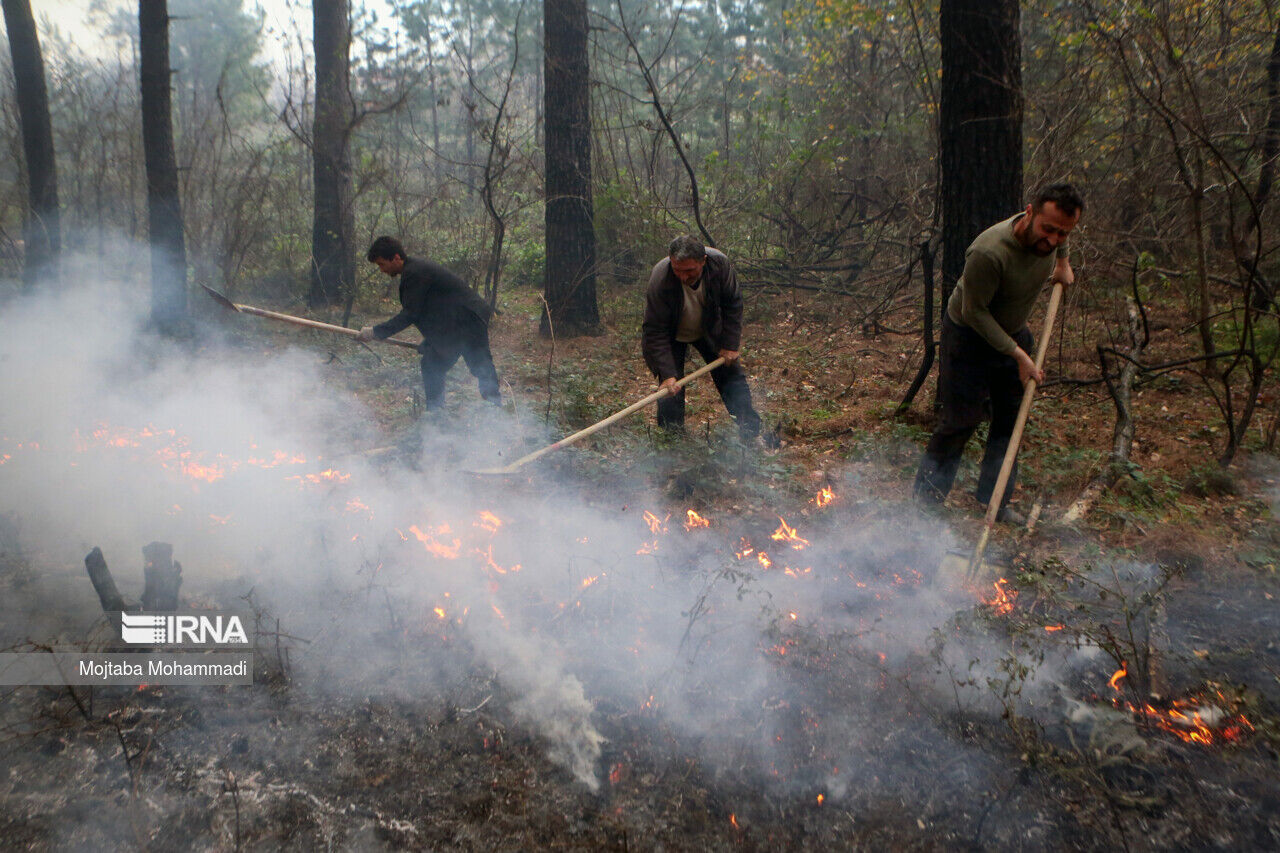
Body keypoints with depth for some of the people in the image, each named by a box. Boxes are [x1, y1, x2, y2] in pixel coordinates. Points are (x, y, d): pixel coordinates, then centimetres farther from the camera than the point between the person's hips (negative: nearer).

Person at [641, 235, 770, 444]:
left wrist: (730, 344, -13)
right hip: (672, 336, -3)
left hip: (709, 330, 3)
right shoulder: (660, 279, -38)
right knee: (671, 388, -11)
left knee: (732, 377, 4)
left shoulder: (720, 264, -29)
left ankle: (752, 432, 16)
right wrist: (667, 373, -38)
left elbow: (732, 304, -11)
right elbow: (655, 332, -33)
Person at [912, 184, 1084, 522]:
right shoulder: (990, 251, -37)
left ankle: (994, 501, 22)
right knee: (960, 420, -3)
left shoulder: (1049, 236, -14)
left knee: (1011, 418, 9)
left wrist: (1063, 262, 13)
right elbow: (974, 312, -27)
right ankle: (926, 500, 13)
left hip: (1013, 333, 7)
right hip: (969, 334, -7)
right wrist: (1018, 355, -24)